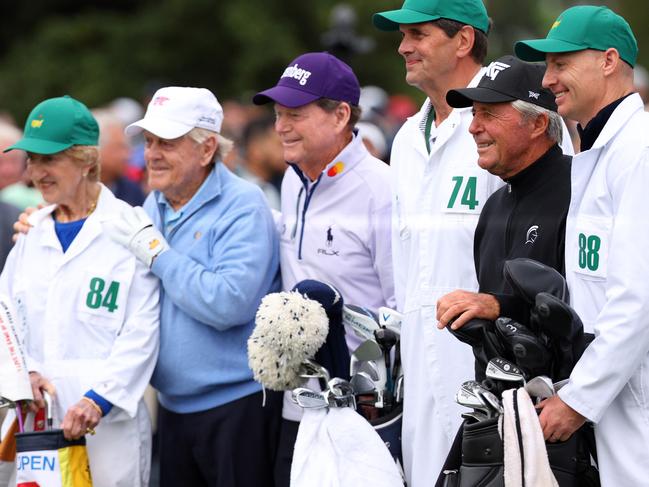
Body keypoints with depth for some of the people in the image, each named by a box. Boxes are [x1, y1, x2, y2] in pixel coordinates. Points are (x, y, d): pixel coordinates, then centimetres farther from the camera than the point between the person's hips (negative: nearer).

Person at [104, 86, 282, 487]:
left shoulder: (242, 205, -12)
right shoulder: (153, 207, 11)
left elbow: (229, 304, -25)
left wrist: (157, 253, -17)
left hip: (237, 405, -8)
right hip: (174, 405, 8)